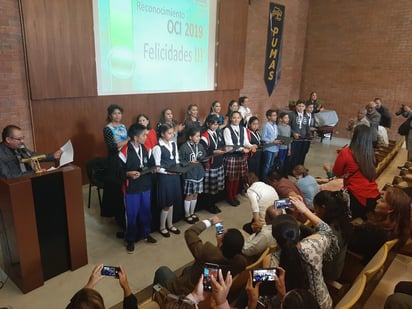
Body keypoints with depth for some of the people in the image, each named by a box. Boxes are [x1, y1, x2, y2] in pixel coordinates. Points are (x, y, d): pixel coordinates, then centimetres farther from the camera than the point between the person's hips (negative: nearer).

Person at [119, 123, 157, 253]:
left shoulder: (144, 149, 4)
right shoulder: (125, 151, -18)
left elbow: (149, 164, 15)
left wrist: (153, 168, -5)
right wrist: (128, 173, -29)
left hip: (145, 186, 6)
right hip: (131, 188, -6)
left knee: (146, 211, 17)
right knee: (131, 214, 7)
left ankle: (146, 234, 38)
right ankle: (130, 240, 25)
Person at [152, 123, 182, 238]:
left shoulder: (174, 144, 6)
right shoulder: (158, 147, -15)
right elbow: (157, 167, -13)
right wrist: (168, 172, -23)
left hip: (175, 176, 6)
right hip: (164, 177, -6)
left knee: (171, 202, 17)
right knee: (166, 204, 4)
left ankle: (170, 224, 33)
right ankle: (162, 227, 23)